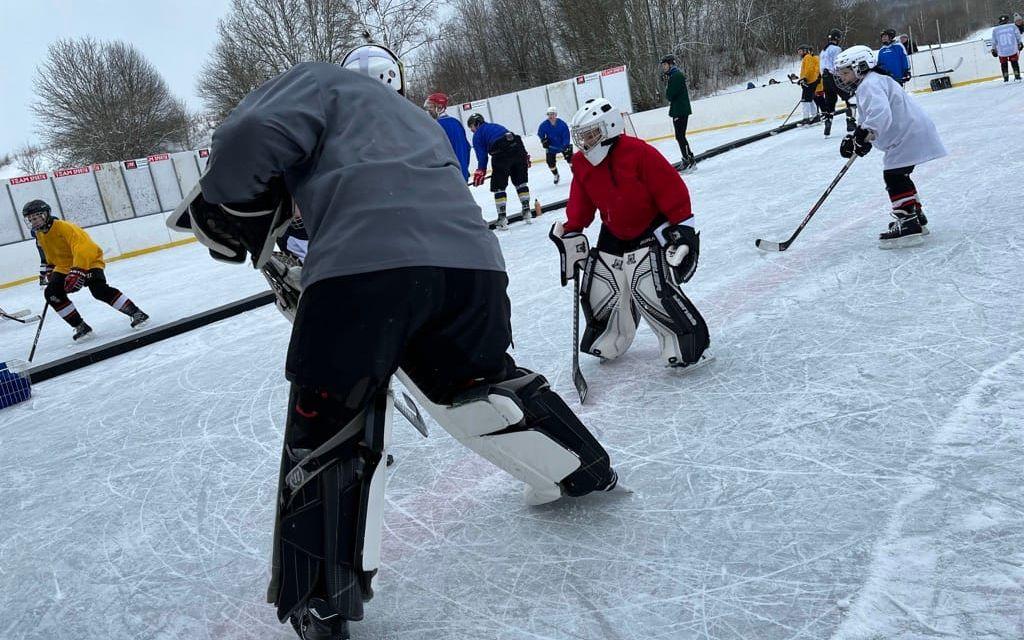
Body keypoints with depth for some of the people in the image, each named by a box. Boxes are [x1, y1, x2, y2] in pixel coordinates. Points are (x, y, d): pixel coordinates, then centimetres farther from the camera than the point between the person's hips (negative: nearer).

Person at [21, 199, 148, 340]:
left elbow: (82, 248, -36)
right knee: (51, 293, -11)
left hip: (89, 261, -8)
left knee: (99, 290, -30)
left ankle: (136, 313, -19)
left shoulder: (65, 227, -26)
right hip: (64, 266, 8)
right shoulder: (39, 234, 3)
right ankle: (81, 327, -5)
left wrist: (78, 271, -43)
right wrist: (49, 268, 19)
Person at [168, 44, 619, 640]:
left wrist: (226, 211, 16)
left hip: (362, 265, -6)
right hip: (472, 260, 6)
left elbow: (253, 137, 1)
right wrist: (312, 284, 41)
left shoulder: (324, 81, 22)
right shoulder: (421, 119, 40)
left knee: (327, 433, 7)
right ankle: (585, 470, 44)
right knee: (481, 379, 30)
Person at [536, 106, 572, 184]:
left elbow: (566, 136, -21)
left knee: (569, 157, -8)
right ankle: (555, 176, 23)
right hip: (551, 146, 2)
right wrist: (544, 140, -12)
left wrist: (565, 145, -33)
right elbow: (540, 134, 3)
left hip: (563, 145, -2)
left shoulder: (562, 124, -21)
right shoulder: (544, 125, -15)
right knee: (550, 162, -1)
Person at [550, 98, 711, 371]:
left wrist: (683, 231, -19)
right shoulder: (582, 165, -1)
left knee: (652, 291, -20)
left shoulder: (638, 153, -21)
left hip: (651, 232, -7)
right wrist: (570, 236, 7)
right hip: (613, 236, 7)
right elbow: (579, 207, 10)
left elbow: (673, 191, -20)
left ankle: (690, 344, -7)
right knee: (600, 292, 9)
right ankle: (608, 341, 32)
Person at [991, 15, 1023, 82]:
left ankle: (1006, 78, 14)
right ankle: (1017, 77, 16)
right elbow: (1018, 37, 7)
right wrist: (1019, 44, 22)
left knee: (1003, 64, 18)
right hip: (1013, 49, 0)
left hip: (1002, 51, 0)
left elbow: (994, 41, 7)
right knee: (1014, 62, 17)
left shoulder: (995, 30, 1)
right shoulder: (1013, 26, 1)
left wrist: (994, 50, 19)